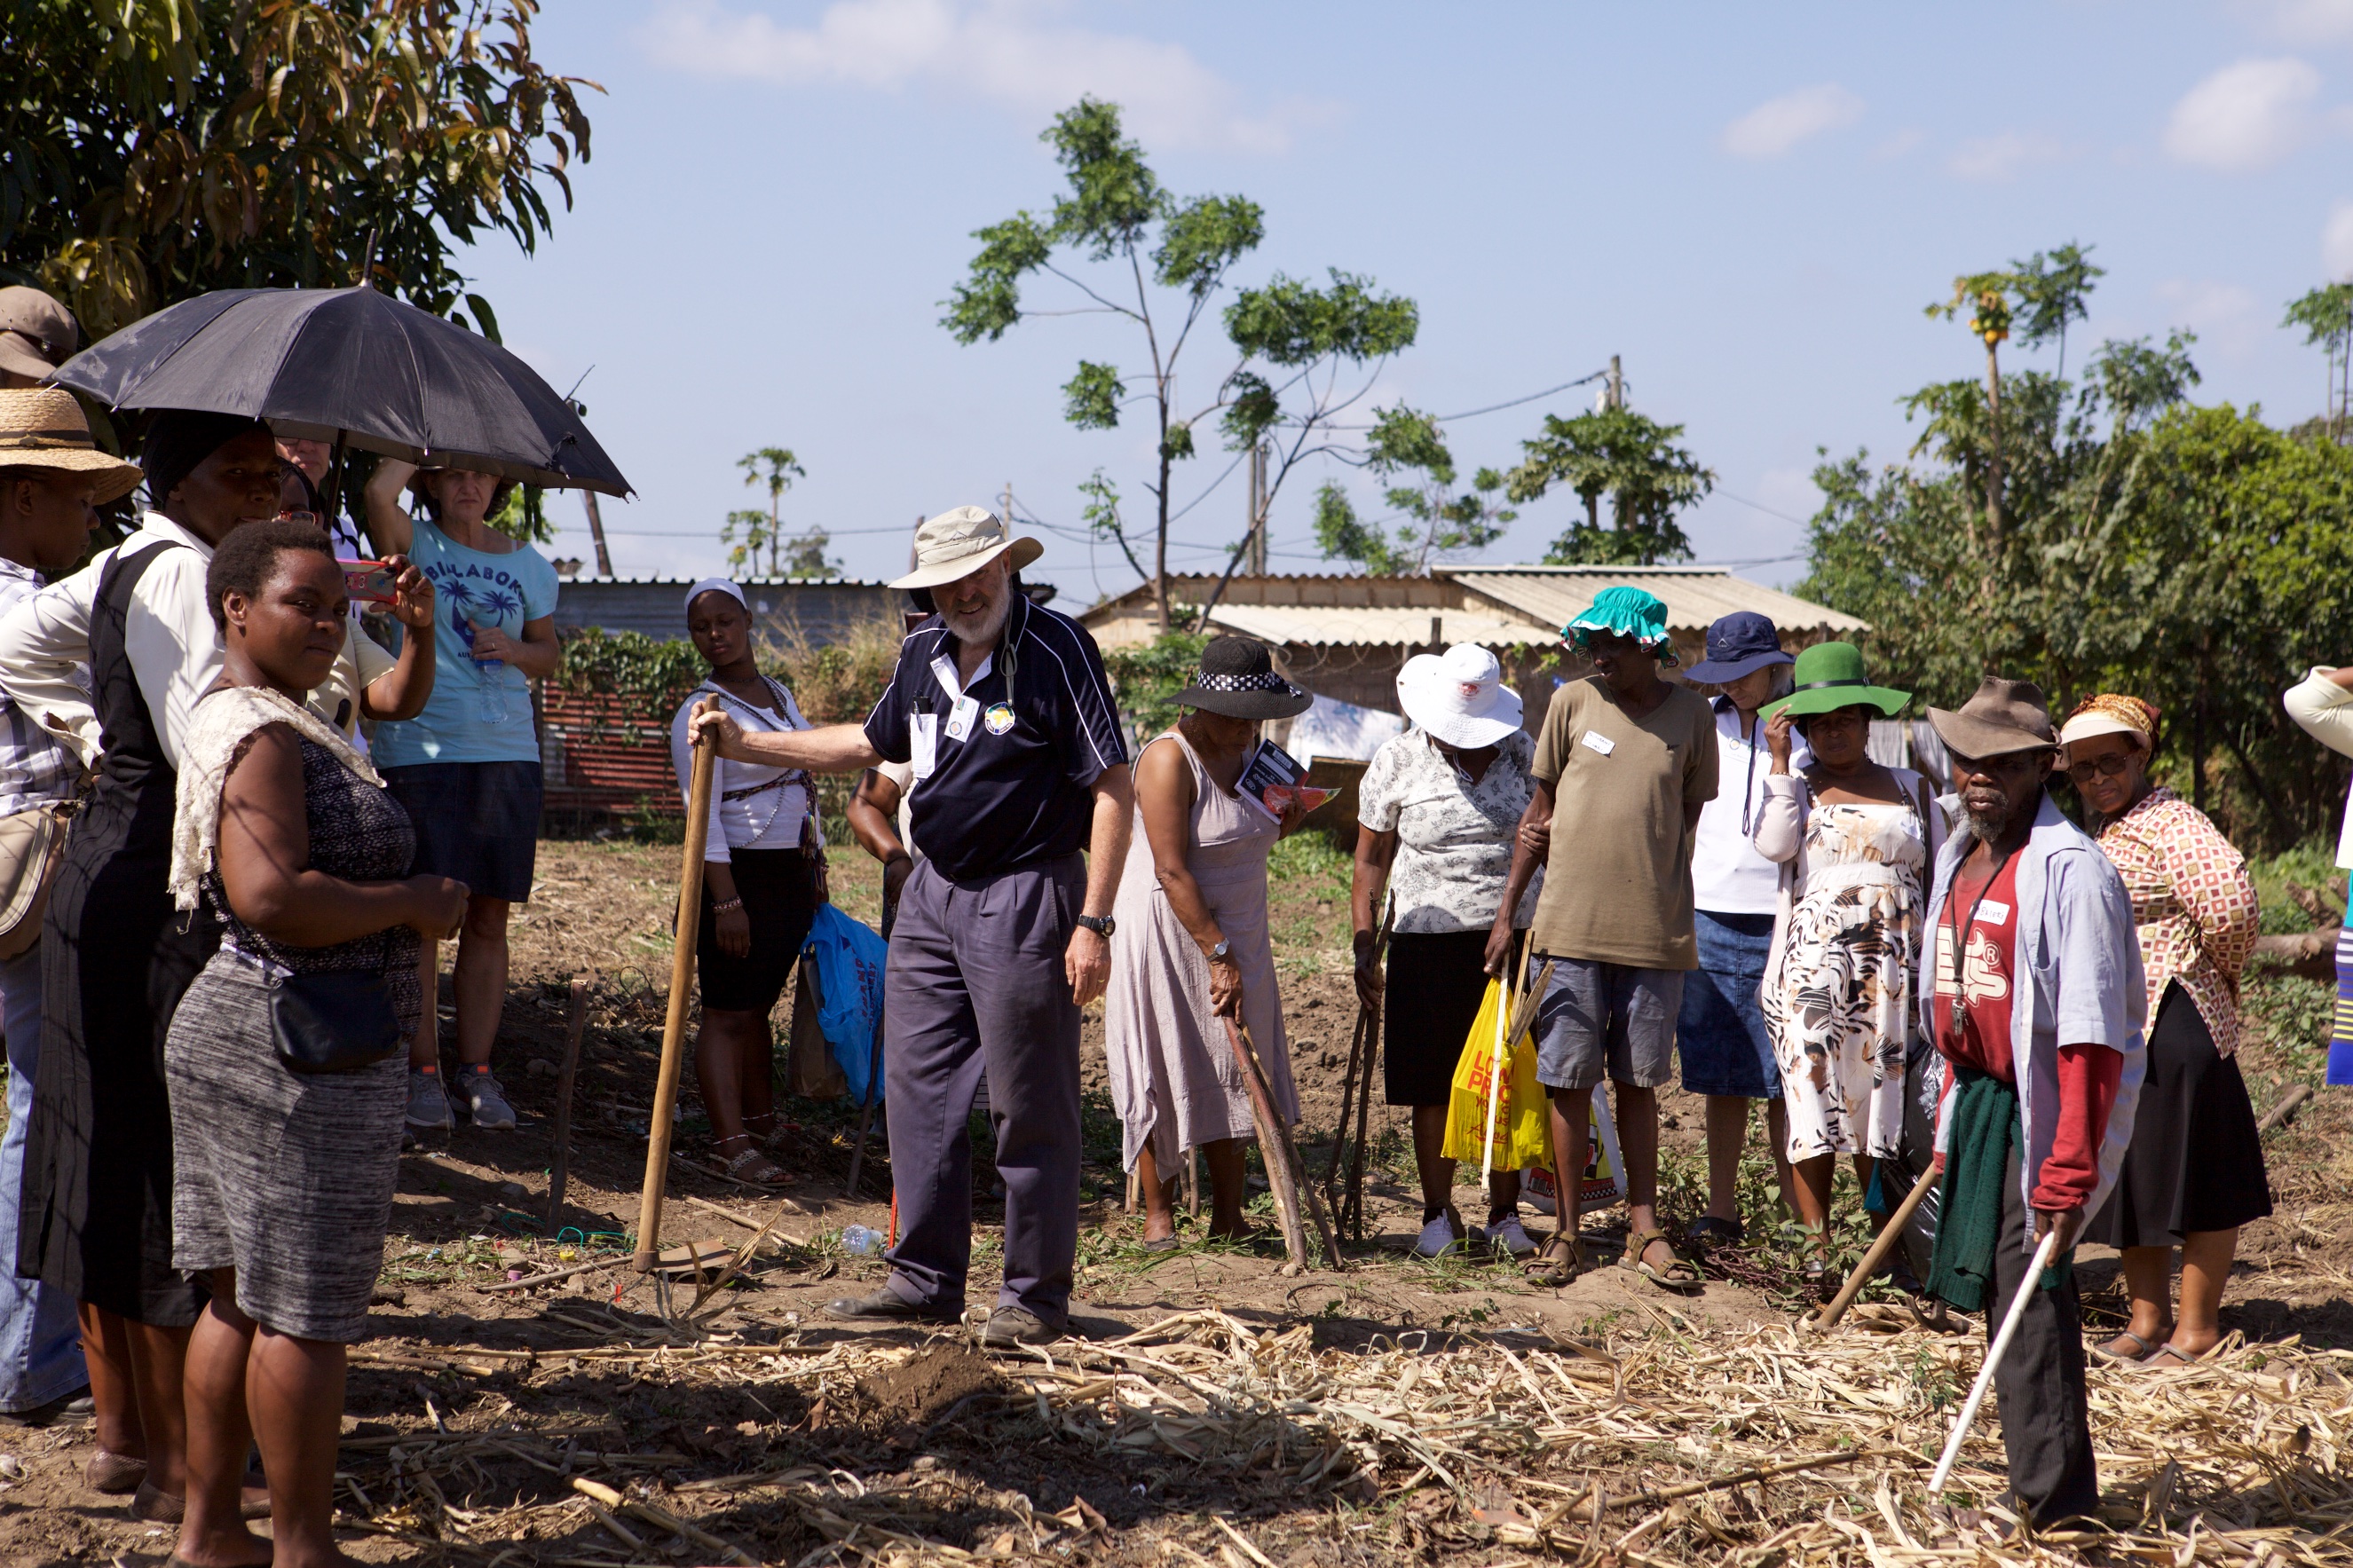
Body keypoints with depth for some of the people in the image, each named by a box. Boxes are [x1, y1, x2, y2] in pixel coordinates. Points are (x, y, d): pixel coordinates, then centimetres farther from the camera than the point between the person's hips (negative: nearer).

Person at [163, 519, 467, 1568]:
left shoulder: (238, 721, 16)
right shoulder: (263, 737, -18)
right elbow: (271, 898, -28)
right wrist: (418, 906, -18)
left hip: (230, 1029, 11)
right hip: (303, 1056, -11)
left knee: (241, 1295, 16)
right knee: (304, 1310, -1)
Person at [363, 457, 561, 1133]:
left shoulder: (529, 565, 12)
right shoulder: (414, 544, 1)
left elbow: (549, 655, 21)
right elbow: (380, 491, -19)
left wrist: (512, 648, -1)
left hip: (508, 753, 4)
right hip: (421, 749, -3)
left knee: (489, 918, 5)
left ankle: (477, 1070, 12)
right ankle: (421, 1070, 3)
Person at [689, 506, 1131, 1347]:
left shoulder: (1057, 649, -12)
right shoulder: (923, 653, 10)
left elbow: (1113, 789, -14)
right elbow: (872, 742, 29)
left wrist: (1094, 923, -19)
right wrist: (746, 744, 23)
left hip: (1025, 898, -8)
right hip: (932, 894, 8)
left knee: (1031, 1108, -2)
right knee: (918, 1088, 10)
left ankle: (1035, 1294, 8)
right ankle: (925, 1278, 20)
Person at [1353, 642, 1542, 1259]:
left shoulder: (1524, 756, 4)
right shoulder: (1396, 762, 1)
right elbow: (1370, 863, 6)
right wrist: (1363, 950, 2)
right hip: (1428, 939, -1)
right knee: (1433, 1086, 1)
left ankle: (1504, 1213, 14)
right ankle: (1439, 1214, 13)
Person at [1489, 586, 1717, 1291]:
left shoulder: (1691, 716, 1)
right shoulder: (1572, 703, 2)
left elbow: (1689, 816, 9)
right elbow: (1539, 811, 7)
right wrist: (1506, 911, 5)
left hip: (1655, 931, 0)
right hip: (1571, 926, 0)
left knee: (1639, 1082, 9)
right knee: (1569, 1081, 3)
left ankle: (1645, 1231, 16)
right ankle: (1567, 1232, 12)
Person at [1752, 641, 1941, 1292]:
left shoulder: (1911, 789, 13)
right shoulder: (1796, 787, 10)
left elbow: (1940, 878, 14)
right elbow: (1774, 845, -10)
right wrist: (1780, 761, -7)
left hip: (1891, 975, 1)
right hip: (1810, 969, -1)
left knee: (1882, 1108, 0)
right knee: (1813, 1103, -5)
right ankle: (1818, 1250, -1)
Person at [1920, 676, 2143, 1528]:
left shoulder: (2071, 871, -16)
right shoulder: (1958, 860, 11)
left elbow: (2092, 1033, -21)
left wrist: (2070, 1168, -26)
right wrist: (1950, 1124, 21)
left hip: (2046, 1108, -8)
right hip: (1980, 1101, 8)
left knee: (2029, 1292, -10)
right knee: (2000, 1292, 12)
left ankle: (2049, 1499, -3)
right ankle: (2048, 1480, 23)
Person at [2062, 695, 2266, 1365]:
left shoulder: (2169, 823, -14)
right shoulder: (2090, 829, 15)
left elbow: (2233, 904, -26)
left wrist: (2221, 970, -10)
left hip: (2174, 1026, -9)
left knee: (2195, 1181, 0)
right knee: (2128, 1176, 14)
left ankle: (2197, 1328, 7)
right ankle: (2146, 1319, 24)